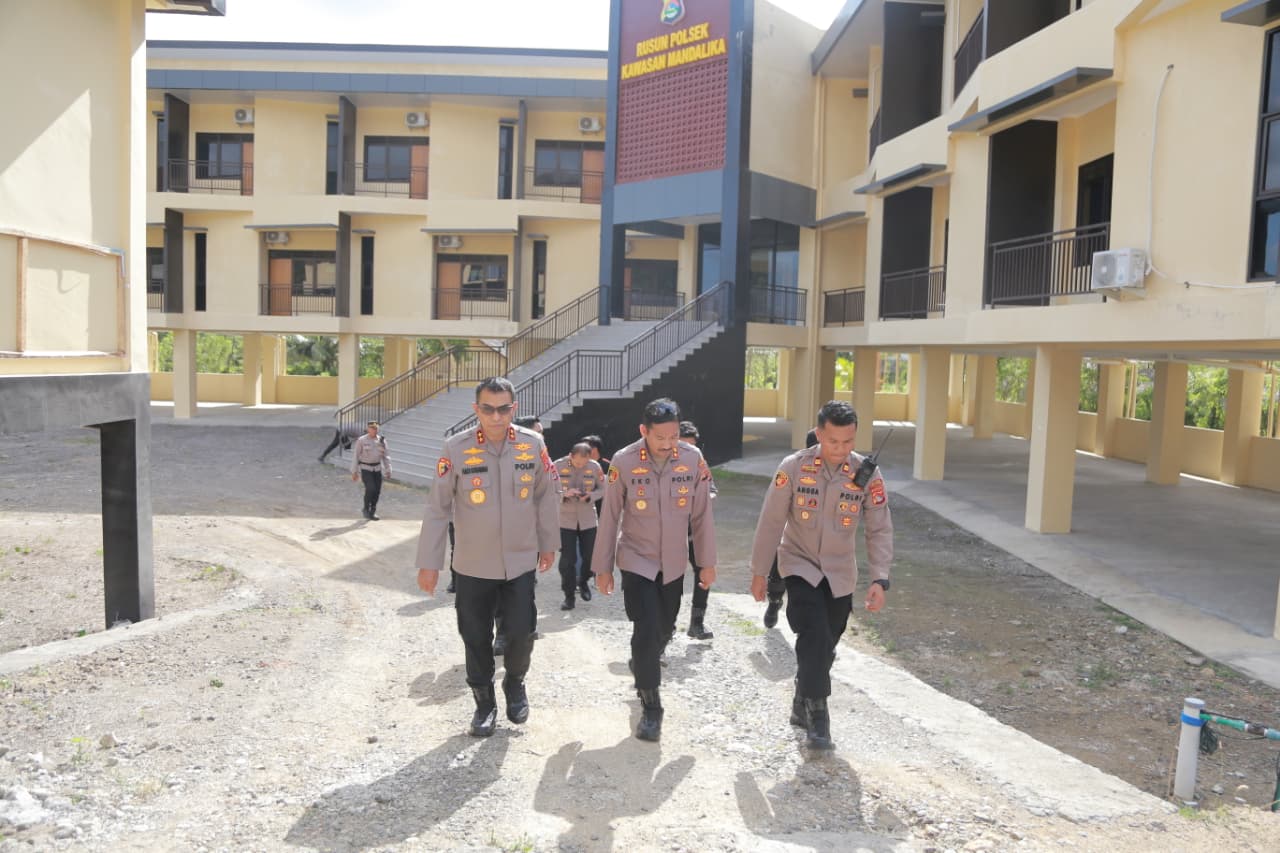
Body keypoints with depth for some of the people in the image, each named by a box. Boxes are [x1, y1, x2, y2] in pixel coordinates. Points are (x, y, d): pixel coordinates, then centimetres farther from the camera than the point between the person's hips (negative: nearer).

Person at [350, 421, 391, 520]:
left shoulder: (381, 441, 0)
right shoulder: (361, 440, -9)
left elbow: (385, 456, 2)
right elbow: (355, 456, -7)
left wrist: (388, 470, -7)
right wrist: (354, 472, -10)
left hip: (377, 468, 4)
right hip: (365, 468, -4)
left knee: (377, 490, -1)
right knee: (370, 488, -18)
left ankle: (372, 512, 17)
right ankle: (366, 509, 2)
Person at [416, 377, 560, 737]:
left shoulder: (533, 444, -8)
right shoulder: (457, 448, -13)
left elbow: (548, 496, 4)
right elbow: (437, 508, -8)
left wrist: (548, 543, 10)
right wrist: (429, 562, -6)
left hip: (520, 562, 1)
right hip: (473, 565, -1)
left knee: (521, 633, 2)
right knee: (476, 638, 10)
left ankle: (515, 683, 34)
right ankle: (484, 701, 32)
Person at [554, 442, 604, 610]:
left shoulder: (594, 466, -6)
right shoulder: (558, 466, -10)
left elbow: (602, 488, 4)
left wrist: (590, 496, -16)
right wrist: (565, 494, -25)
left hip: (588, 520, 2)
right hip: (565, 520, -2)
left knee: (589, 556, 9)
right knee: (567, 559, -1)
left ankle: (583, 582, 37)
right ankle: (569, 596, 11)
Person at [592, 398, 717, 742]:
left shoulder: (693, 459, -11)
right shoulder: (623, 462, -16)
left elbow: (702, 513, -2)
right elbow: (609, 517, -7)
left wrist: (707, 562, 3)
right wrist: (603, 567, -3)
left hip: (673, 562, 3)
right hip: (636, 560, -3)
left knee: (664, 629, 16)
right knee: (646, 630, -10)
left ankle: (641, 665, 48)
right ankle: (650, 707, 5)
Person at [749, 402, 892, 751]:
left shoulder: (867, 474, -12)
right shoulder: (793, 468, -16)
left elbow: (880, 529, -8)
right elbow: (771, 522, -9)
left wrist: (879, 579, -18)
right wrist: (759, 572, -4)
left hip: (839, 574, 3)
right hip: (800, 566, -2)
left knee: (825, 647, 12)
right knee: (815, 638, -19)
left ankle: (802, 706, 34)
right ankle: (816, 714, -7)